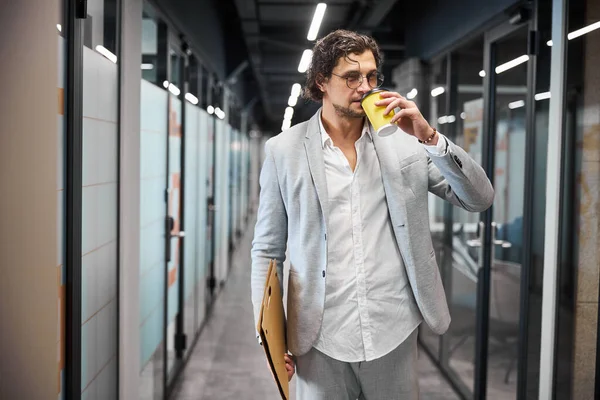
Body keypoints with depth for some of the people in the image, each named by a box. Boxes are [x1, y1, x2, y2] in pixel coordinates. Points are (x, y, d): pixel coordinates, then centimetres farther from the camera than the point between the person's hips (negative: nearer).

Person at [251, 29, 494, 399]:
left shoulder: (405, 139, 2)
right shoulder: (284, 151, 0)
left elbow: (480, 199, -2)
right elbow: (268, 250, 4)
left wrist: (430, 137, -14)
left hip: (394, 333, 1)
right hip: (321, 340, -1)